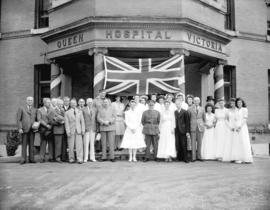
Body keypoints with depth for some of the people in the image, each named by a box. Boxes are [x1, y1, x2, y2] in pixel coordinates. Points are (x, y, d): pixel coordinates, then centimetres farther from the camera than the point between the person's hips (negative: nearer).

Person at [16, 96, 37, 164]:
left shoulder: (35, 110, 16)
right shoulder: (21, 108, 8)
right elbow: (18, 119, 2)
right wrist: (20, 128, -8)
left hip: (32, 129, 3)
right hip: (24, 129, -2)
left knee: (31, 144, 2)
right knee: (24, 144, -3)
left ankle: (31, 159, 6)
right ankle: (23, 159, 1)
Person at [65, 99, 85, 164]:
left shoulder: (80, 112, 14)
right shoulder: (67, 113, 7)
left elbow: (82, 121, 11)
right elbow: (66, 123, 1)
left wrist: (83, 130, 2)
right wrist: (68, 131, -7)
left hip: (78, 131, 1)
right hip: (71, 131, -1)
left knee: (79, 145, -6)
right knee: (71, 146, 0)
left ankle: (79, 159, -4)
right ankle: (71, 159, 12)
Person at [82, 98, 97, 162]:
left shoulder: (95, 109, 10)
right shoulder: (84, 110, 0)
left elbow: (96, 119, 11)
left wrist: (97, 128, 7)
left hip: (93, 128, 3)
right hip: (86, 128, -3)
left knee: (92, 143, 6)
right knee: (86, 143, -4)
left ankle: (92, 157, 11)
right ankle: (85, 158, 3)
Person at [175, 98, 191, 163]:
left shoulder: (185, 112, -1)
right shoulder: (174, 112, 10)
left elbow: (187, 122, -2)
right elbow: (174, 121, 10)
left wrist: (188, 132, -7)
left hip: (183, 131, -3)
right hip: (176, 131, 3)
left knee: (184, 145, 0)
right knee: (177, 145, 3)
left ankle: (185, 158, 8)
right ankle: (179, 157, 14)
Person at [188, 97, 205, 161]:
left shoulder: (202, 109, 11)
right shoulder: (190, 109, 5)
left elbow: (204, 118, 19)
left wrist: (203, 124, 12)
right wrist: (189, 125, 4)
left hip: (200, 127, 2)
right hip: (193, 127, -2)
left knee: (199, 142, 4)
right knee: (193, 142, -2)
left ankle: (199, 156, 13)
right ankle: (193, 157, 2)